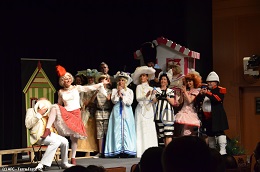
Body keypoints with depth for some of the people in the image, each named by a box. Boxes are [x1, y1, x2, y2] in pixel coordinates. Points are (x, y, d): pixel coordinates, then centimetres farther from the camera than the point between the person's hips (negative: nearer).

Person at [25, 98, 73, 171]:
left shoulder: (48, 112, 24)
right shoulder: (31, 111, 5)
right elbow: (28, 125, -11)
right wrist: (39, 114, -15)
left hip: (50, 134, 7)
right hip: (39, 135, -7)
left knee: (64, 141, -16)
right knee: (56, 141, -32)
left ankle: (64, 163, 4)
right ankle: (41, 165, -37)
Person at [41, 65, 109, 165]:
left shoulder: (76, 88, 2)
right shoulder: (60, 92, 6)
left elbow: (91, 88, -3)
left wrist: (102, 84, -10)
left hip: (76, 114, 0)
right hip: (65, 114, 1)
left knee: (74, 136, -1)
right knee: (55, 107, -30)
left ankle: (73, 158, 10)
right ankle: (47, 129, -35)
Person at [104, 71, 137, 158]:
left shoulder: (130, 91, 12)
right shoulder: (114, 90, 14)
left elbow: (129, 102, -2)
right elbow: (113, 100, -1)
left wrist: (122, 96, -3)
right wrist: (118, 93, -5)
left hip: (126, 112, 0)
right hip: (117, 112, 0)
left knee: (126, 130, -7)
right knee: (117, 130, -8)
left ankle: (127, 150, -9)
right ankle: (117, 150, -10)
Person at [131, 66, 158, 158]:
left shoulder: (150, 88, 17)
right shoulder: (139, 87, 7)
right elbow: (138, 98, -7)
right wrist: (146, 96, -22)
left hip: (150, 110, 4)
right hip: (141, 110, -4)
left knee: (150, 130, -3)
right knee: (142, 130, -9)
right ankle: (141, 151, -10)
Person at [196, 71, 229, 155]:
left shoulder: (220, 90, 0)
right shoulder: (205, 90, 17)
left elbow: (218, 98, -20)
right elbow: (198, 101, 11)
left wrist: (207, 93, -27)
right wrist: (200, 94, -10)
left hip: (216, 116, -7)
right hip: (206, 116, 7)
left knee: (219, 132, -14)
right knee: (210, 134, 13)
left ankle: (222, 150, -19)